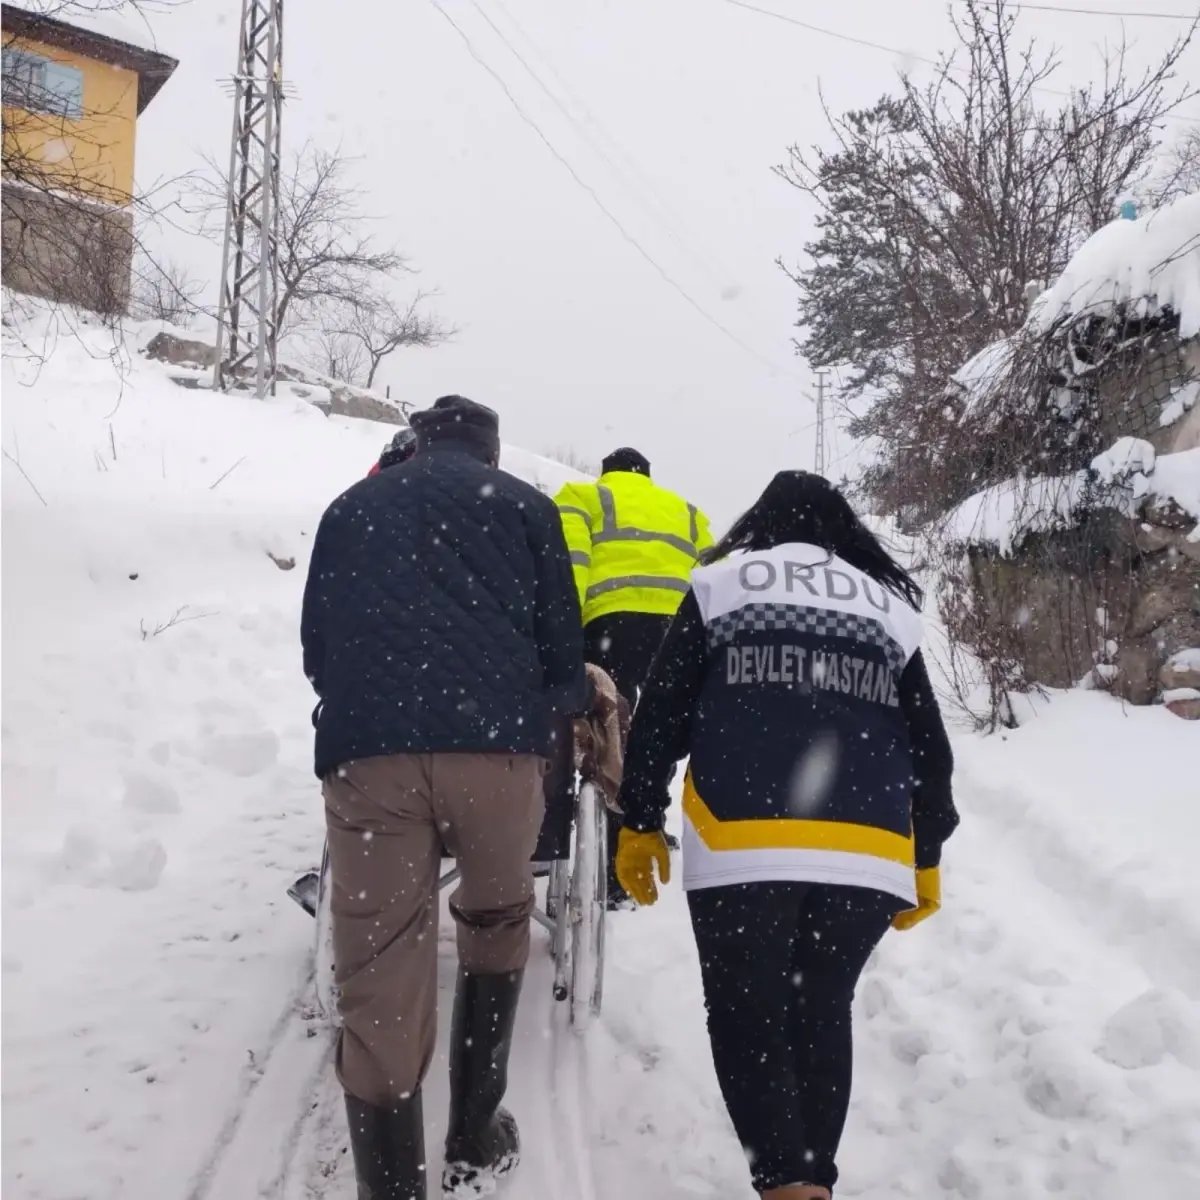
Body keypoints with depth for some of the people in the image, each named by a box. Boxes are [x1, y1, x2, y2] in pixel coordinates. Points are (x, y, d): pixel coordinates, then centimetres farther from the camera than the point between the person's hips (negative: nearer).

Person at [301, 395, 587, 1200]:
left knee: (380, 996, 1)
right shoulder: (524, 504, 21)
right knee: (497, 924, 24)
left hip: (366, 750, 1)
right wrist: (556, 710, 36)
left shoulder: (350, 507, 28)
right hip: (496, 744, 0)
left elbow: (316, 651, 28)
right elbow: (563, 650, 16)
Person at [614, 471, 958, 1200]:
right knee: (823, 1015, 20)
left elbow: (661, 715, 6)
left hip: (742, 846, -3)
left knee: (747, 1019, 7)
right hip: (867, 857, 3)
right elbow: (931, 750, 17)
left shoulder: (722, 586, 12)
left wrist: (640, 823, 13)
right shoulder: (892, 610, 19)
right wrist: (925, 860, 25)